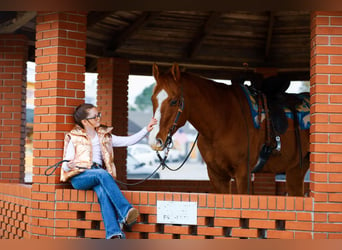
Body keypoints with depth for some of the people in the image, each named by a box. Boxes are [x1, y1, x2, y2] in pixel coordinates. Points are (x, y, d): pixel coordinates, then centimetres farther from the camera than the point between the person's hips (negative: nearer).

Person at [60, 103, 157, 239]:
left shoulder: (104, 136, 22)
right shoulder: (74, 138, 9)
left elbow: (128, 141, 18)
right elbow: (66, 165, 3)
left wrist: (146, 129, 7)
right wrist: (69, 165, -22)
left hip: (99, 176, 3)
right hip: (79, 177, -3)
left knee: (102, 191, -33)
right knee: (102, 174, -35)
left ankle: (113, 233, -49)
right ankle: (126, 212, -45)